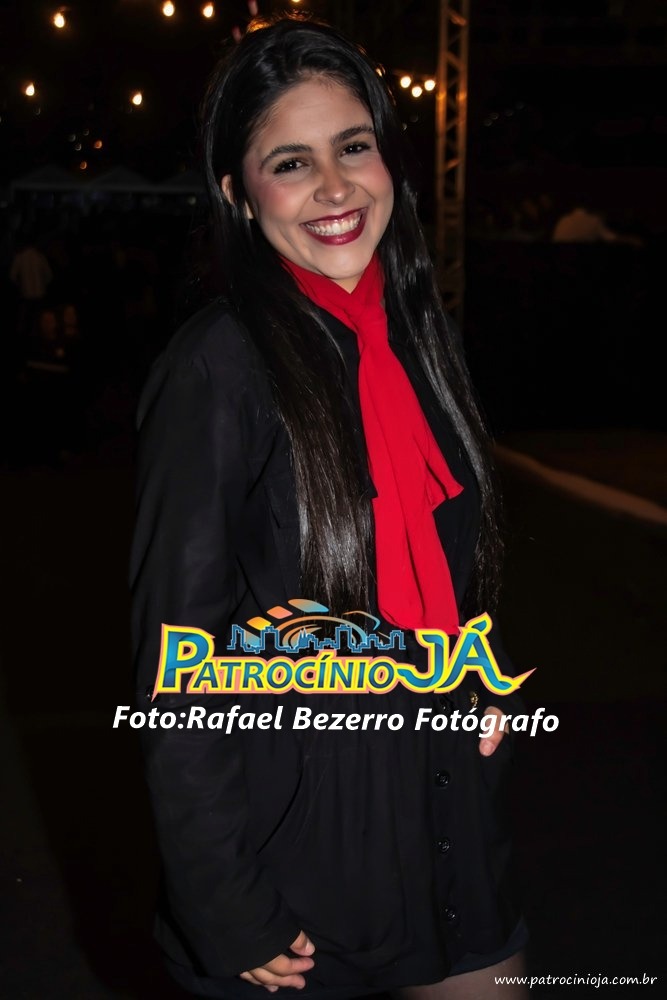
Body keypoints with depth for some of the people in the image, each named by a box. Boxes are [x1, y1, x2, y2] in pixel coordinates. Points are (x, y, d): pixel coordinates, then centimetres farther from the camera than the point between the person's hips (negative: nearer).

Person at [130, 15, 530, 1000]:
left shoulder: (412, 329, 2)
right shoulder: (218, 369, -18)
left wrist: (483, 693, 4)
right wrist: (229, 913, -16)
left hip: (448, 799, 6)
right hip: (302, 833, -6)